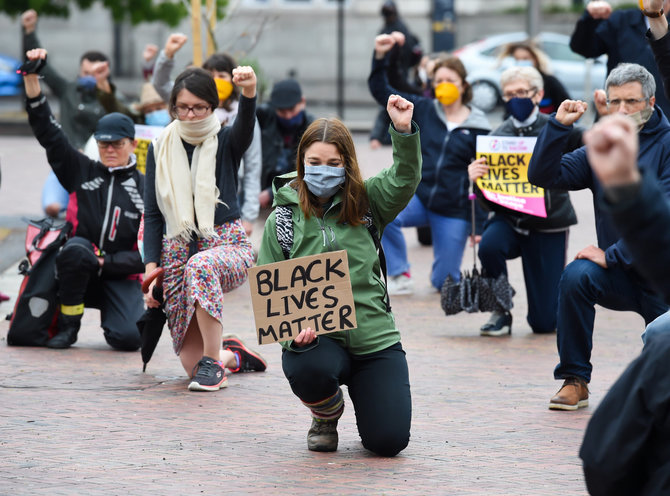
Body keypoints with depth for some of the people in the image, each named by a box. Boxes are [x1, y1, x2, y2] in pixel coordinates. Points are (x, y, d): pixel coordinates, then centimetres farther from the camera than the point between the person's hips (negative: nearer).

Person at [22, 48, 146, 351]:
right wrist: (31, 78, -10)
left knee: (128, 338, -26)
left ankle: (110, 315, 14)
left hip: (120, 278, -1)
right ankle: (68, 325, -14)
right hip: (79, 272, 1)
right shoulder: (82, 172, 8)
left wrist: (107, 263, -15)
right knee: (76, 248, -34)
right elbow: (47, 133, 0)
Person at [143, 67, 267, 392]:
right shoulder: (161, 150, 8)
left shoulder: (225, 142, 1)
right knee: (192, 364, -4)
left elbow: (245, 127, -25)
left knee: (200, 267, -41)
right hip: (178, 252, 3)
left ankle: (213, 360, -27)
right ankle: (233, 356, 33)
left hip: (227, 245, -3)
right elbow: (152, 216, 9)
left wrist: (249, 92, -47)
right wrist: (151, 268, -3)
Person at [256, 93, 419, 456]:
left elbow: (404, 180, -11)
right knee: (308, 369, -38)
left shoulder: (365, 202, 6)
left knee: (388, 440, -12)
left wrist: (404, 131, -28)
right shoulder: (283, 219, 3)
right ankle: (327, 414, 3)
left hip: (374, 336, 1)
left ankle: (362, 393, 27)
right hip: (315, 339, -1)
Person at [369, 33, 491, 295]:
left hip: (454, 210, -2)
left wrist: (480, 225, -6)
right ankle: (400, 276, -11)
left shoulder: (478, 128, -3)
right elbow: (381, 92, 4)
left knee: (445, 281, -1)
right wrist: (380, 57, -11)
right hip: (418, 197, 2)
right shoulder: (424, 110, 4)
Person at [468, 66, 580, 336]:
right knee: (489, 245, -36)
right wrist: (476, 178, -21)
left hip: (549, 225, -1)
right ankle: (501, 311, -9)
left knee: (544, 323, -2)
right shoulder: (497, 136, 0)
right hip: (509, 219, 1)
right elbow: (489, 199, 1)